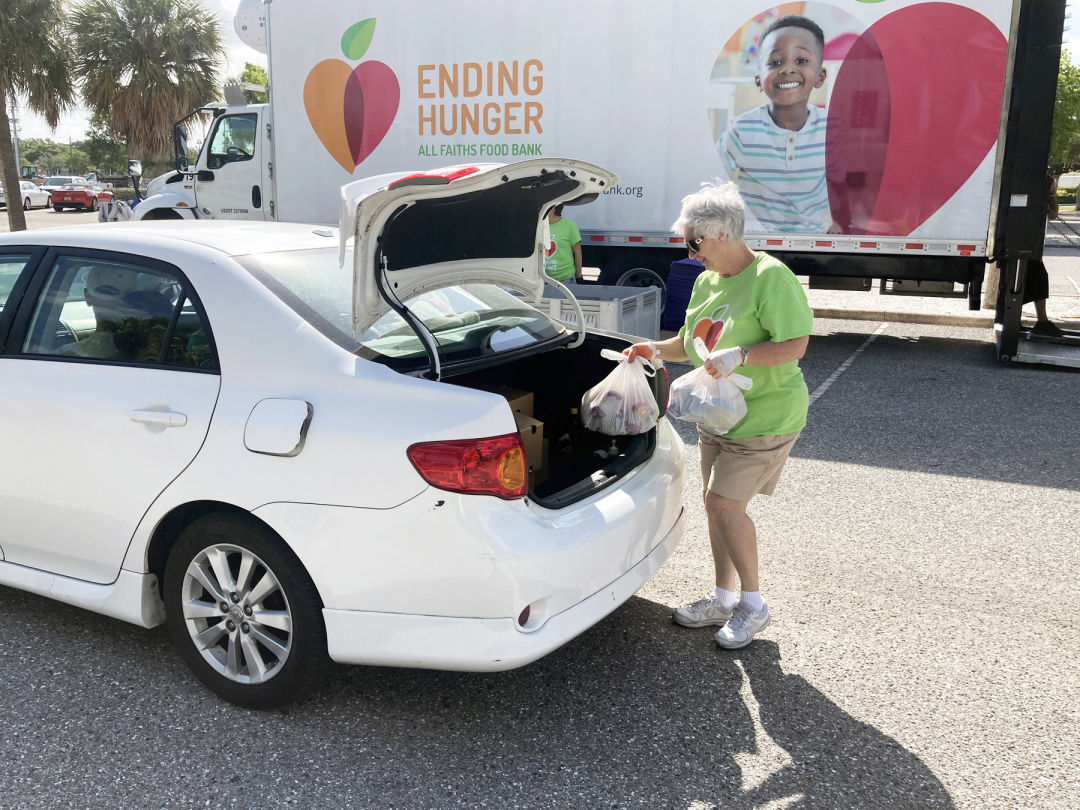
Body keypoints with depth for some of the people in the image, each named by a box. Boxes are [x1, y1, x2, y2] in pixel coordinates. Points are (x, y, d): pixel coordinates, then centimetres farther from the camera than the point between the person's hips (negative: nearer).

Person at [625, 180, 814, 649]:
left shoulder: (771, 278, -17)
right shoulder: (707, 280, 8)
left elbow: (795, 345, -21)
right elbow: (691, 343, 18)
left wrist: (740, 355, -31)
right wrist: (657, 350, 1)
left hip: (766, 416, -8)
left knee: (725, 503, -10)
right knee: (714, 502, 11)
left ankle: (753, 605, 9)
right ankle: (724, 599, 26)